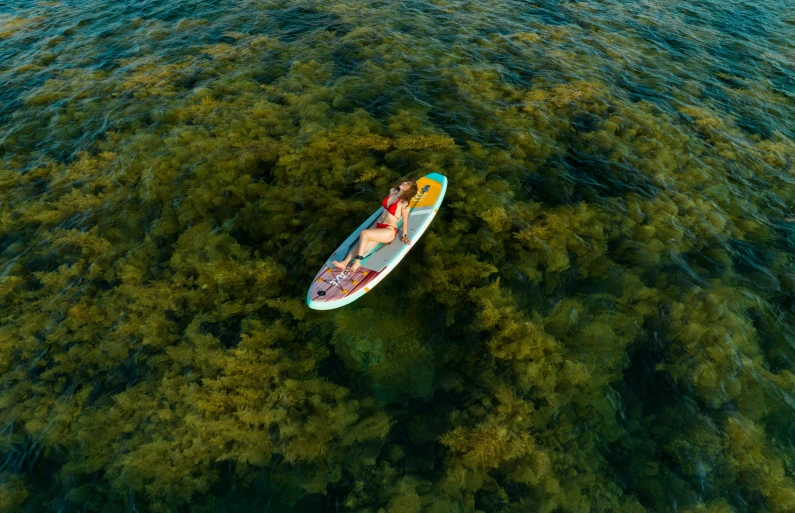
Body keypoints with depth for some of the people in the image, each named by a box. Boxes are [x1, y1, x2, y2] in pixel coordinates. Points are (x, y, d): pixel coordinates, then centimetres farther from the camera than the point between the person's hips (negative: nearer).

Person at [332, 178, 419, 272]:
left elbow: (405, 221, -8)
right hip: (377, 226, 7)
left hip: (389, 231, -7)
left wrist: (404, 236, -1)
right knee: (362, 243, -16)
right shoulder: (392, 191, 3)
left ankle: (357, 262, -23)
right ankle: (345, 263, -28)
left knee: (364, 233, -28)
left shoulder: (404, 203, -17)